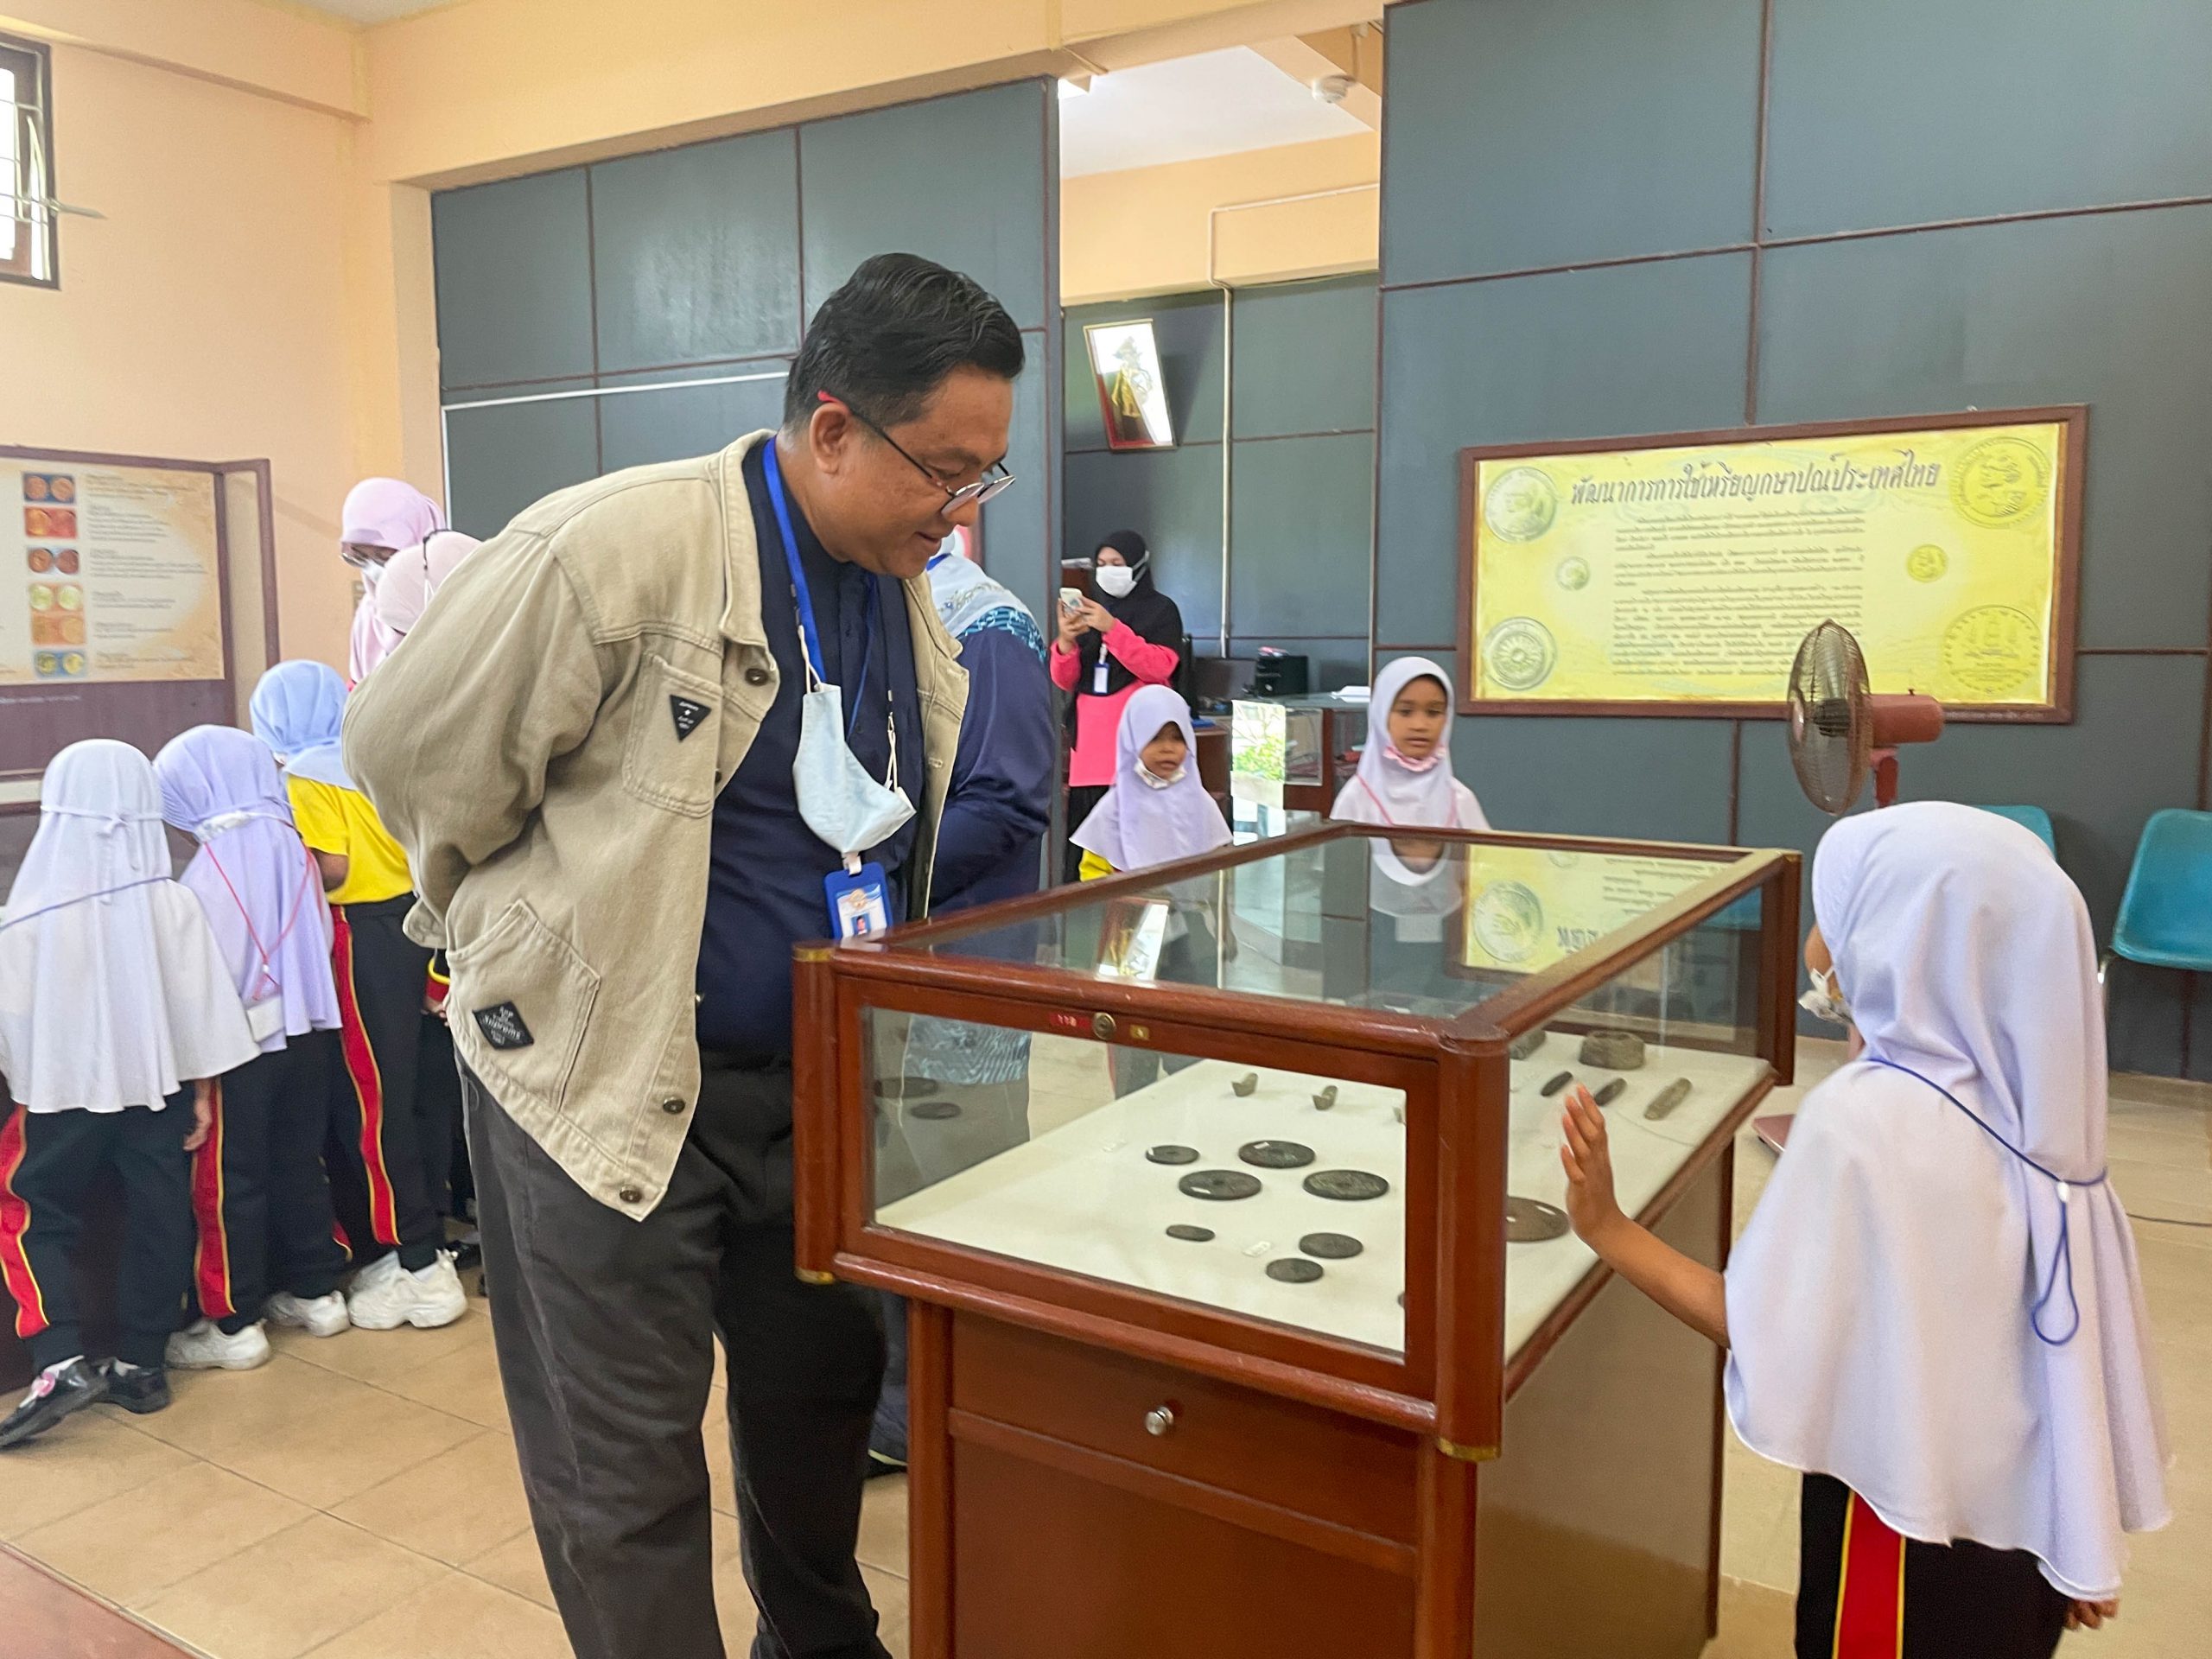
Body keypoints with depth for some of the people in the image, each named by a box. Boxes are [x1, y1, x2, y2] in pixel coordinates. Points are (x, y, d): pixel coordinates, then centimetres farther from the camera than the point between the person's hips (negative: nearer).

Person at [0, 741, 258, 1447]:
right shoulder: (174, 904, -9)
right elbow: (201, 1009, -4)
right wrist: (202, 1091, 6)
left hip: (63, 1092, -2)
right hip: (158, 1088, 2)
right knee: (157, 1223, 12)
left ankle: (60, 1362, 0)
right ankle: (141, 1364, 19)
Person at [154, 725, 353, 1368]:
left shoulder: (210, 867, -15)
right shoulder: (293, 848, 1)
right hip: (307, 1030, 6)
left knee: (229, 1182, 4)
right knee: (300, 1164, 15)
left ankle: (234, 1324, 11)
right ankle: (317, 1292, 24)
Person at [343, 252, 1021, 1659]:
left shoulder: (906, 595, 3)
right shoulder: (621, 546, -20)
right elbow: (410, 749, -11)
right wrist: (548, 931, 1)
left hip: (811, 1074, 7)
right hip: (606, 1072, -6)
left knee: (825, 1389, 22)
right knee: (630, 1479, 6)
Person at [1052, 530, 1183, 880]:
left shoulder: (1161, 610, 6)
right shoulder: (1092, 612, 19)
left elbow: (1159, 666, -11)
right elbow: (1064, 681, 14)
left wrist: (1112, 629, -18)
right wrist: (1066, 641, -6)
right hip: (1089, 744, 5)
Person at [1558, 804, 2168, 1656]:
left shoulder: (1862, 1116, -25)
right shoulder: (2037, 1099, -4)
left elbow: (1771, 1333, -21)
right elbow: (2084, 1336, 4)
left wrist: (1608, 1231, -17)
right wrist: (2085, 1549, 14)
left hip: (1912, 1519, -6)